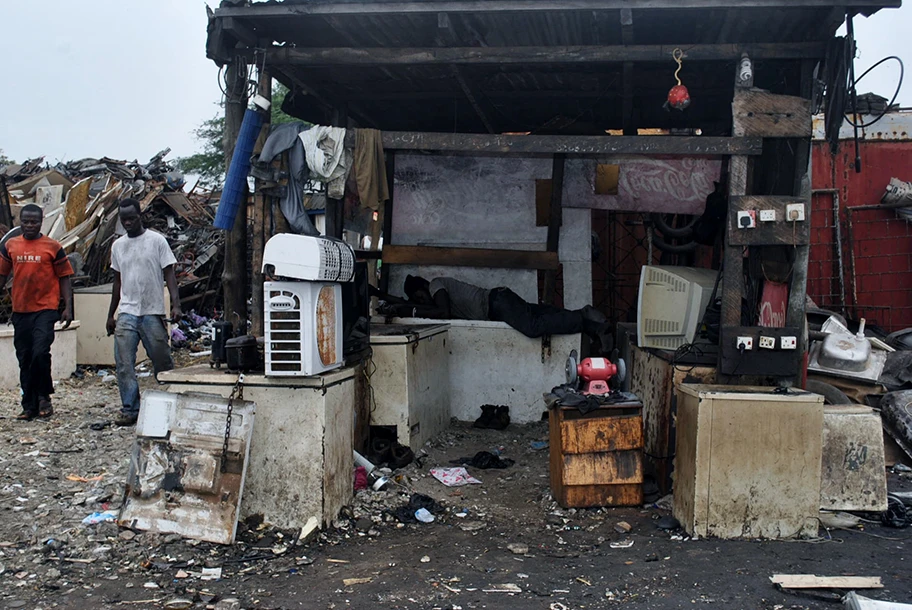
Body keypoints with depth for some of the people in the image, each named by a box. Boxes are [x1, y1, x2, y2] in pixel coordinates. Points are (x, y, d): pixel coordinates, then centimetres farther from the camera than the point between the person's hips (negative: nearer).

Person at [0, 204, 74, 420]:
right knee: (24, 359, 8)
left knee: (40, 352, -16)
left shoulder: (53, 247, -1)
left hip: (45, 309, -4)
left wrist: (68, 307, -7)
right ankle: (30, 406, 17)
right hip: (20, 311, 4)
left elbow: (64, 278, 1)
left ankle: (43, 396, 5)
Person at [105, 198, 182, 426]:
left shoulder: (157, 240, -1)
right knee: (124, 363, -3)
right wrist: (110, 315, 18)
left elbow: (169, 274, -4)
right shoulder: (118, 245, 13)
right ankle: (130, 410, 3)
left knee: (162, 362, 3)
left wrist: (176, 304, -16)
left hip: (153, 313, -4)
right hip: (126, 313, 4)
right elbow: (118, 282, 19)